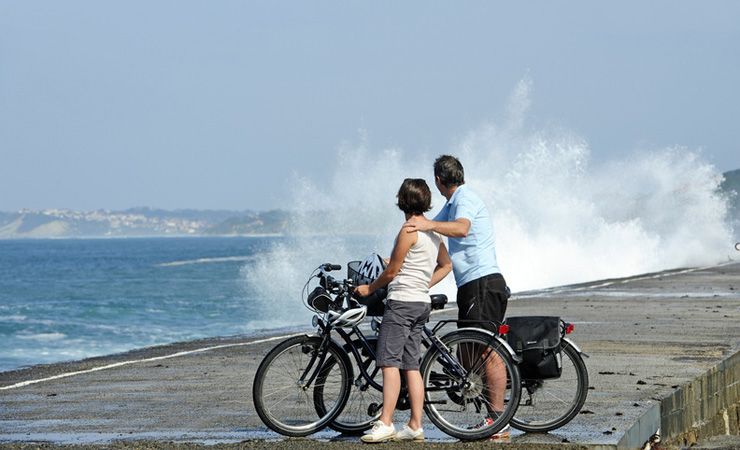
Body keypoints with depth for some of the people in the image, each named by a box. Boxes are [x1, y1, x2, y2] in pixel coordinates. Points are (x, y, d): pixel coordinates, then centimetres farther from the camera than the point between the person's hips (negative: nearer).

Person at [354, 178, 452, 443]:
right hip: (422, 303, 9)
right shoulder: (433, 231, 14)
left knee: (389, 361, -11)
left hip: (402, 302, -9)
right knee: (411, 365, 8)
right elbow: (446, 265, 24)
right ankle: (415, 426, 6)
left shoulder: (409, 231, -13)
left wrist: (369, 288, 6)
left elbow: (392, 271, -9)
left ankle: (385, 424, -17)